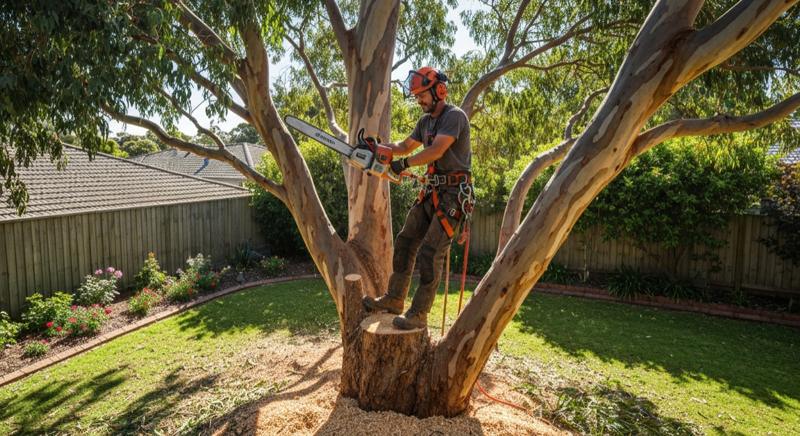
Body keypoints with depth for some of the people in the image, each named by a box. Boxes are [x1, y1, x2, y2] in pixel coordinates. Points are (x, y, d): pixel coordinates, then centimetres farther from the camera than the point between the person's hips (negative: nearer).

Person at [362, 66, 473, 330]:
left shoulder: (454, 116, -12)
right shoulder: (425, 121, 16)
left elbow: (436, 151, -23)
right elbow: (406, 146, 27)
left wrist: (404, 164, -13)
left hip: (453, 193, -9)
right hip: (431, 191, 9)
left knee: (430, 253, -12)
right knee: (405, 243, 9)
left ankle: (419, 314, -1)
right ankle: (394, 300, 20)